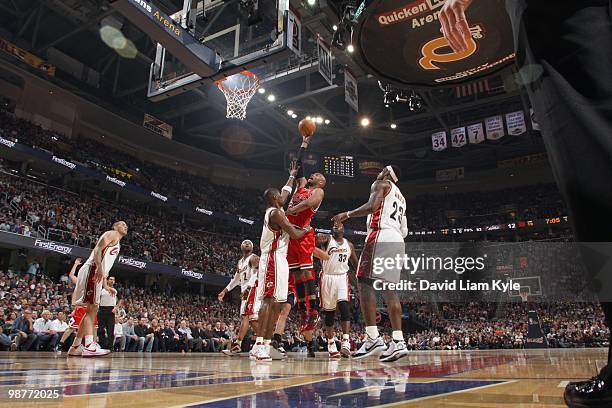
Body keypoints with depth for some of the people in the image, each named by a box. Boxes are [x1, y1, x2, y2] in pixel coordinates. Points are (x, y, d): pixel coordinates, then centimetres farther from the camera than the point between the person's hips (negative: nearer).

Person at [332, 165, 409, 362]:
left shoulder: (381, 183, 5)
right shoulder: (399, 196, 30)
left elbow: (372, 206, -15)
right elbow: (404, 230, 25)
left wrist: (347, 214, -8)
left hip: (380, 237, -9)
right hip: (397, 241, 9)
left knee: (365, 283, -9)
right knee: (389, 289, 4)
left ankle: (373, 339, -15)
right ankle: (398, 341, -3)